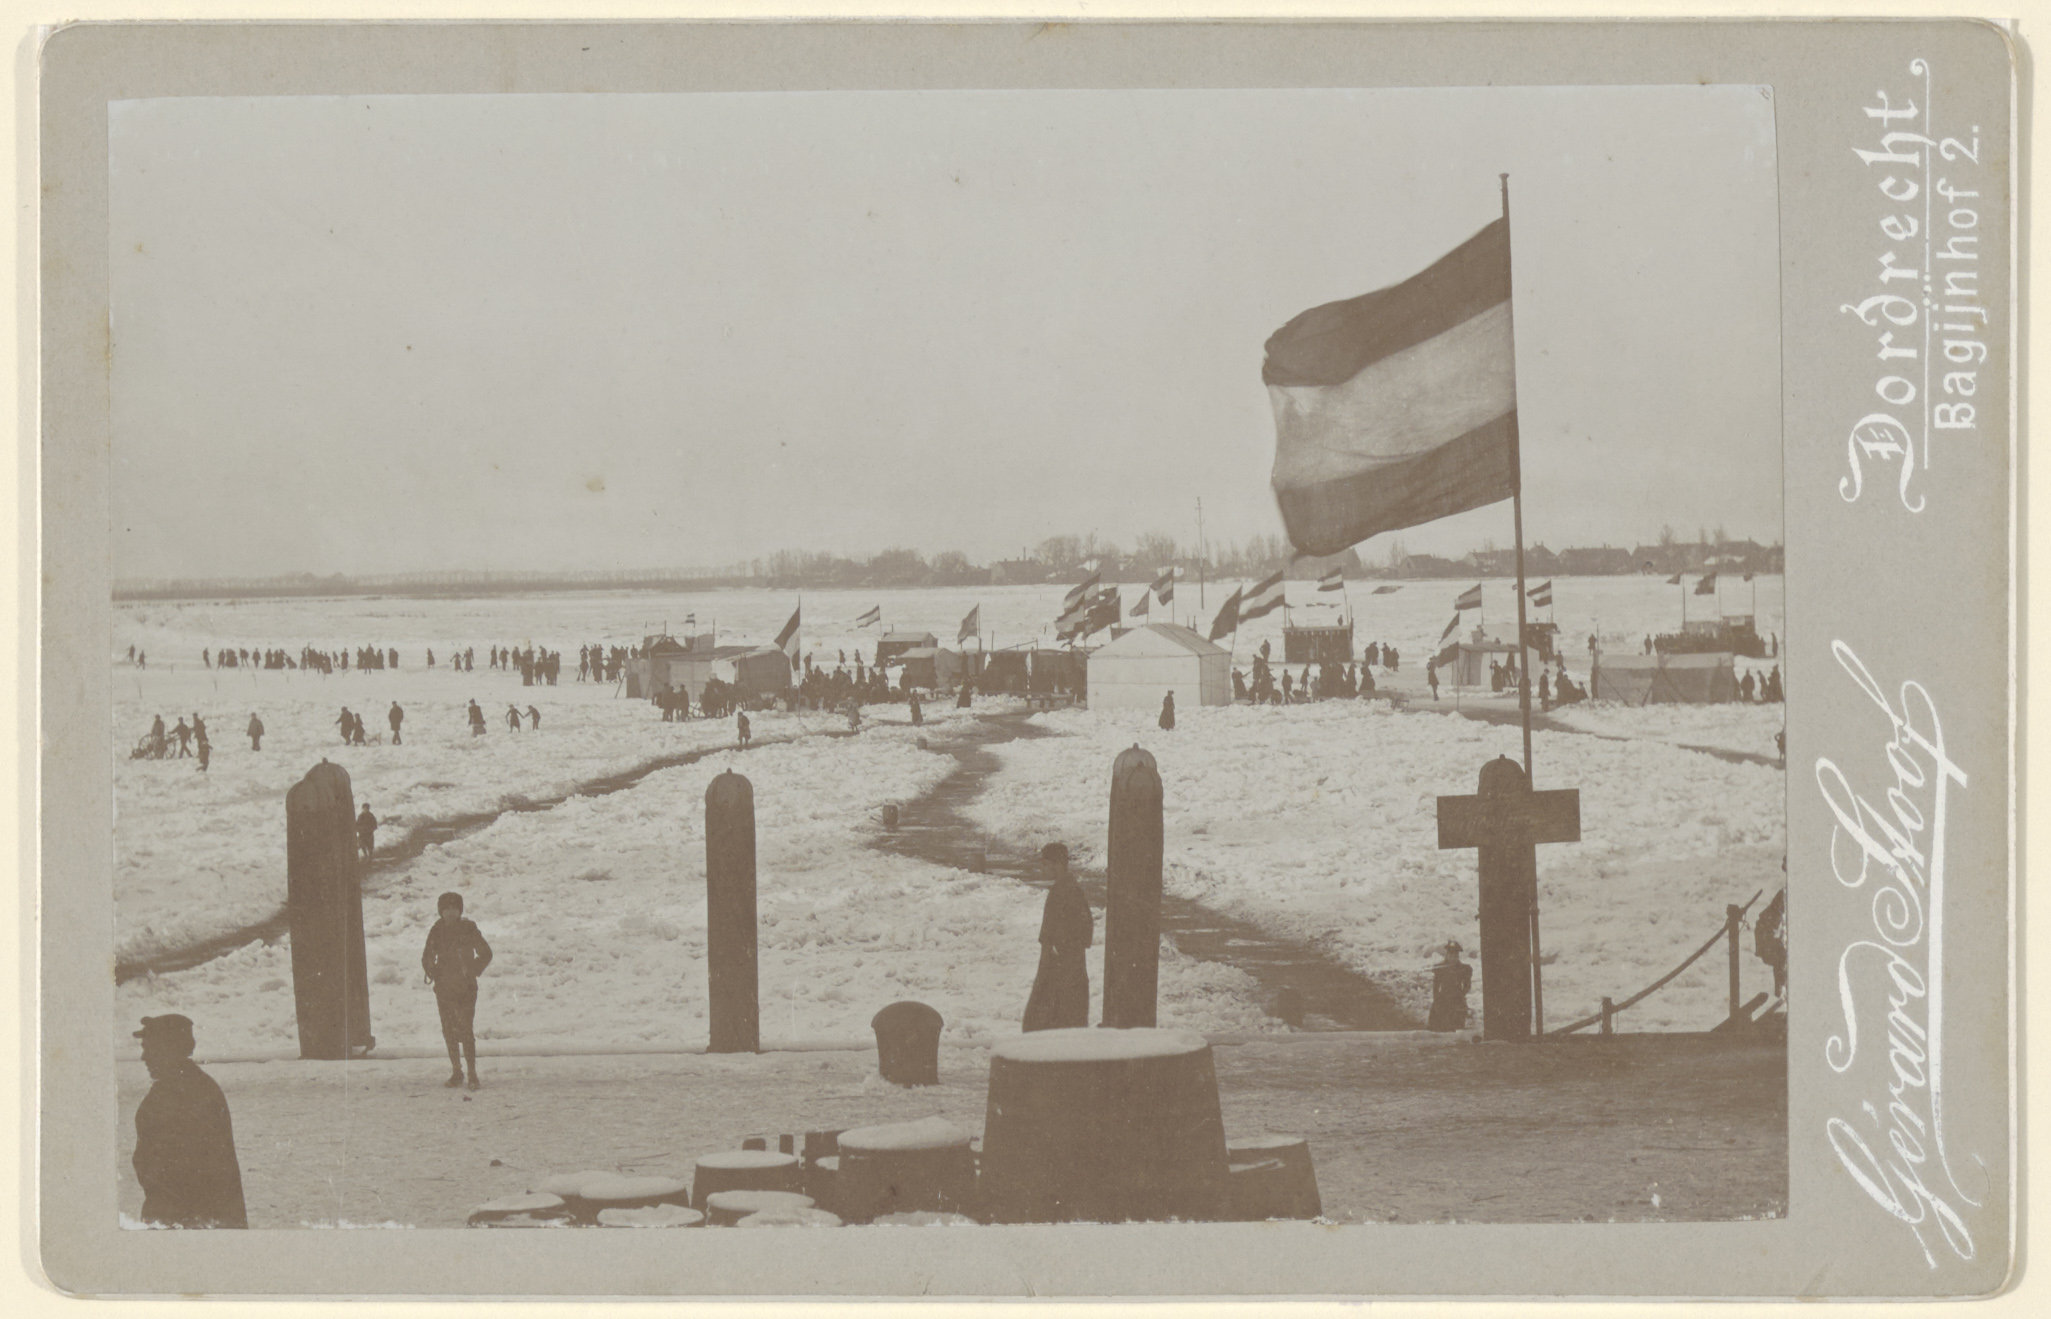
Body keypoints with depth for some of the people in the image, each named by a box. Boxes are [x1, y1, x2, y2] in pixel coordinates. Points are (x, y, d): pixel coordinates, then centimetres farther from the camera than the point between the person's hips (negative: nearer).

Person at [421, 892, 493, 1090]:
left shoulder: (468, 929, -3)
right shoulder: (437, 932, 4)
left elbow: (486, 954, 4)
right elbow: (427, 958, 15)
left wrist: (472, 971, -5)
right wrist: (432, 972, -1)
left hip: (466, 987, -3)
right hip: (444, 988, 3)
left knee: (466, 1030, -10)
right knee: (449, 1030, 5)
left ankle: (472, 1073, -7)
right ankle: (456, 1072, 14)